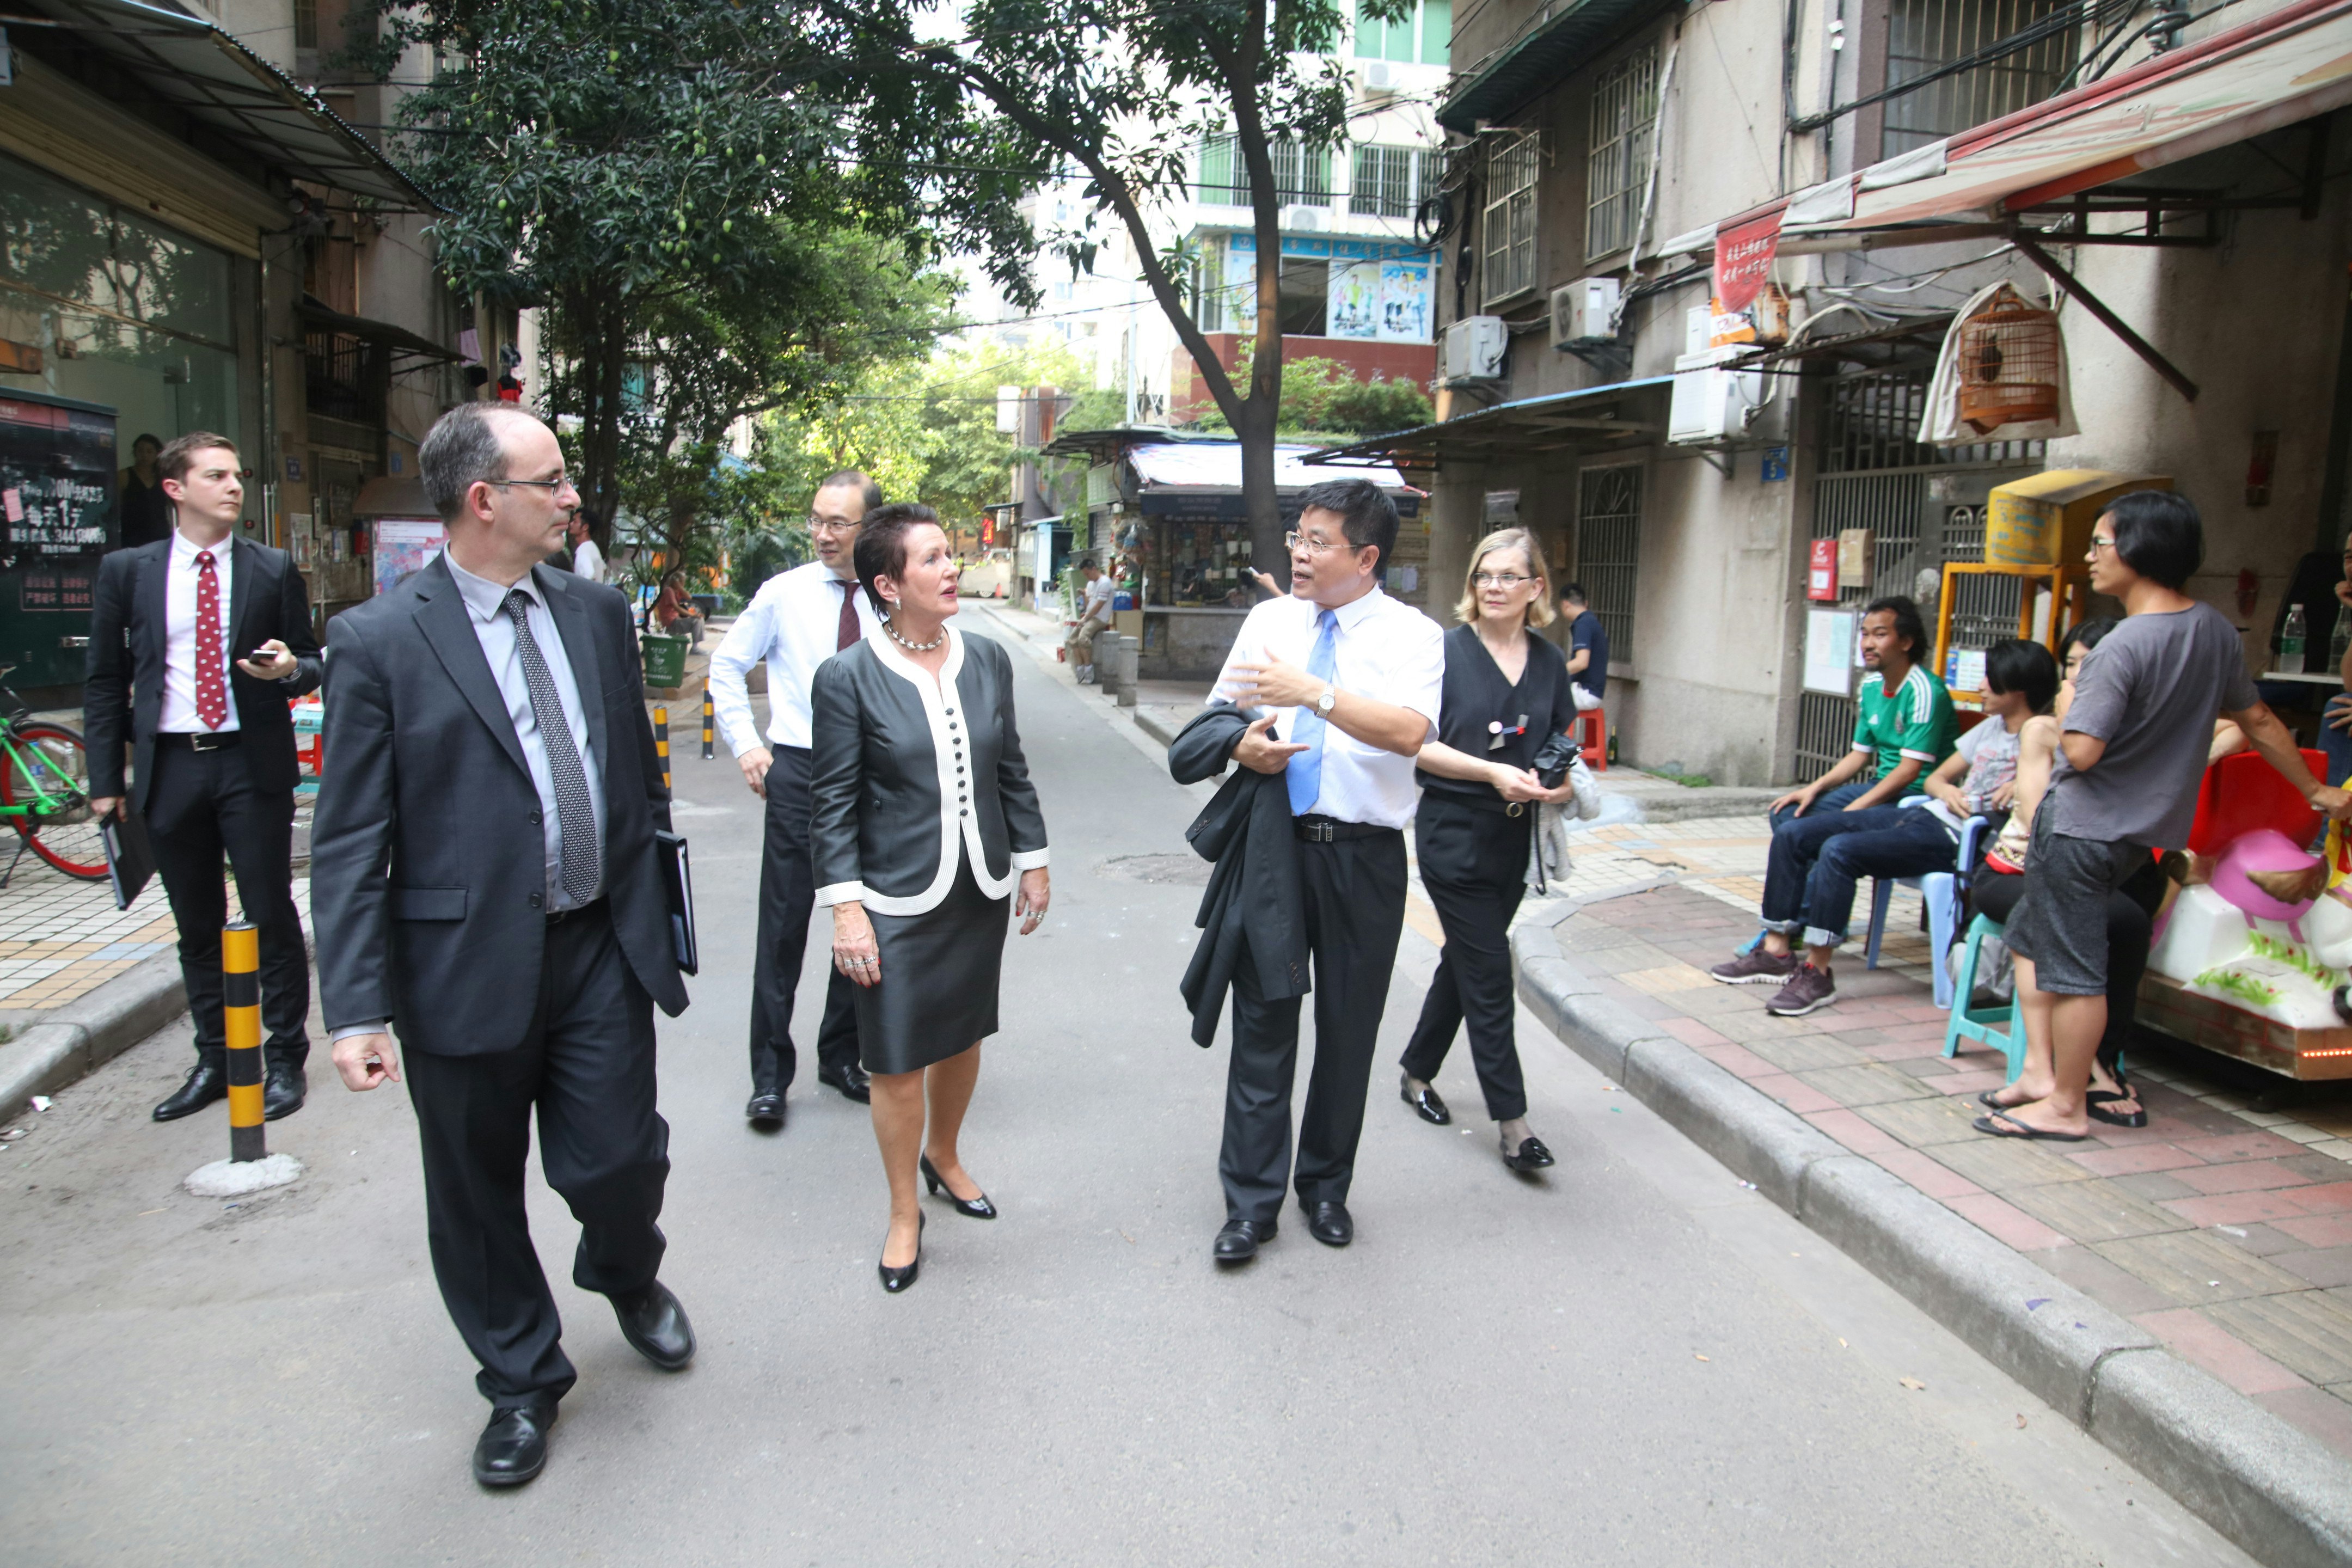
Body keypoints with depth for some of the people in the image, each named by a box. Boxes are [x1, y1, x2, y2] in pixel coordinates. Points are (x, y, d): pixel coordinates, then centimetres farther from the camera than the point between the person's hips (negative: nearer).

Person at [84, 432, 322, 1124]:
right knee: (197, 927, 11)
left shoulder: (273, 570, 3)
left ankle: (285, 1060, 14)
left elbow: (311, 664, 9)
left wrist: (289, 669, -15)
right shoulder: (126, 572, 6)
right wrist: (105, 778, 3)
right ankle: (214, 1061, 24)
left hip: (252, 763, -2)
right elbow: (104, 682, 7)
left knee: (272, 916, 2)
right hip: (169, 766, 2)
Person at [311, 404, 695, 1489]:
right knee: (478, 1195, 13)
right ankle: (522, 1382, 37)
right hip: (467, 967, -2)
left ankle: (628, 1276, 42)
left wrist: (658, 912, 13)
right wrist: (358, 1007, -13)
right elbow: (349, 844, -9)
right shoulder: (378, 641, -9)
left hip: (603, 951, 3)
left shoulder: (596, 613, 5)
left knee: (616, 1162, 6)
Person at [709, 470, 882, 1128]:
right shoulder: (784, 593, -2)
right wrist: (746, 743, 1)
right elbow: (727, 665, 9)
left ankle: (841, 1055, 27)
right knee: (784, 923, 0)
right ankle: (770, 1072, 12)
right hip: (798, 770, -1)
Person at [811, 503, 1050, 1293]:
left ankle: (944, 1156, 46)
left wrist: (1032, 862, 12)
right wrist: (846, 909, -13)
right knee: (898, 1064, 4)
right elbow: (833, 804, -9)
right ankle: (904, 1213, 26)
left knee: (963, 1037, 19)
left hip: (980, 893, 5)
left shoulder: (988, 660, 3)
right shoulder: (847, 678, -11)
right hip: (898, 903, -4)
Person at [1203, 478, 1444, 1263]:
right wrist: (1244, 742, -6)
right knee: (1262, 1021, 4)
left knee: (1349, 1028, 10)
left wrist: (1313, 692, -30)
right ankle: (1252, 1201, 15)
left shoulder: (1412, 635, -4)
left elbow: (1407, 731, -22)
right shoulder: (1268, 620, 8)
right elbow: (1221, 711, 17)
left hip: (1362, 853, -2)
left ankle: (1326, 1186, 30)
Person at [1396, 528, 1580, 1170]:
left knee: (1466, 959, 15)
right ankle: (1511, 1119, 2)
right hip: (1454, 833, -5)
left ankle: (1418, 1073, 33)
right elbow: (1418, 746, -11)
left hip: (1514, 836, 5)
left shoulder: (1549, 660, 7)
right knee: (1489, 972, -4)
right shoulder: (1447, 651, -7)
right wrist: (1492, 772, -21)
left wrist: (1566, 782, -7)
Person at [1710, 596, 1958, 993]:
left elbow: (1910, 769, -21)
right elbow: (1860, 754, 17)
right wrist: (1816, 788, 2)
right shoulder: (1871, 688, 11)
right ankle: (1803, 919, 5)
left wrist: (1850, 810, -21)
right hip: (1880, 790, 10)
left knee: (1794, 834, -20)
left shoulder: (1924, 692, -17)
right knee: (1787, 813, 3)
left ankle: (1777, 950, -10)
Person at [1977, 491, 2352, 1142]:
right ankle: (2041, 1069, 20)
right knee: (2032, 937, 20)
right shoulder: (2216, 630, 5)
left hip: (2082, 825, -9)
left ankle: (2067, 1106, 11)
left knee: (2072, 967, 1)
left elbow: (2081, 751, -23)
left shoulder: (2124, 646, -21)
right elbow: (2257, 720, 15)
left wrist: (2067, 703, -2)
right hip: (2143, 829, 9)